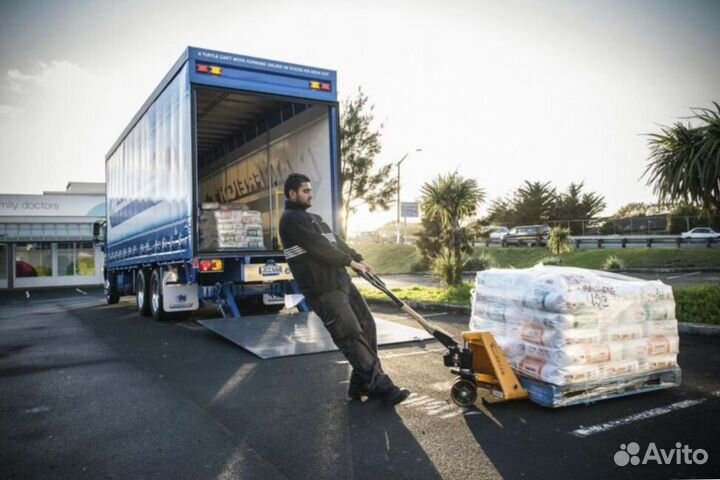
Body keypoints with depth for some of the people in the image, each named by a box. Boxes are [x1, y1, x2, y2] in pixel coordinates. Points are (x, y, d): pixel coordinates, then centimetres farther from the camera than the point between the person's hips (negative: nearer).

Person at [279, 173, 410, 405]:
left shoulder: (314, 218, 23)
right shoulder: (291, 219, -9)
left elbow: (335, 241, 23)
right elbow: (319, 247, -16)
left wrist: (358, 258, 13)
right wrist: (350, 261, -8)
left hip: (341, 281, 10)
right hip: (322, 290, -10)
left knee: (366, 326, 8)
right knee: (352, 337, -11)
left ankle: (365, 383, 16)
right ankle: (381, 386, -9)